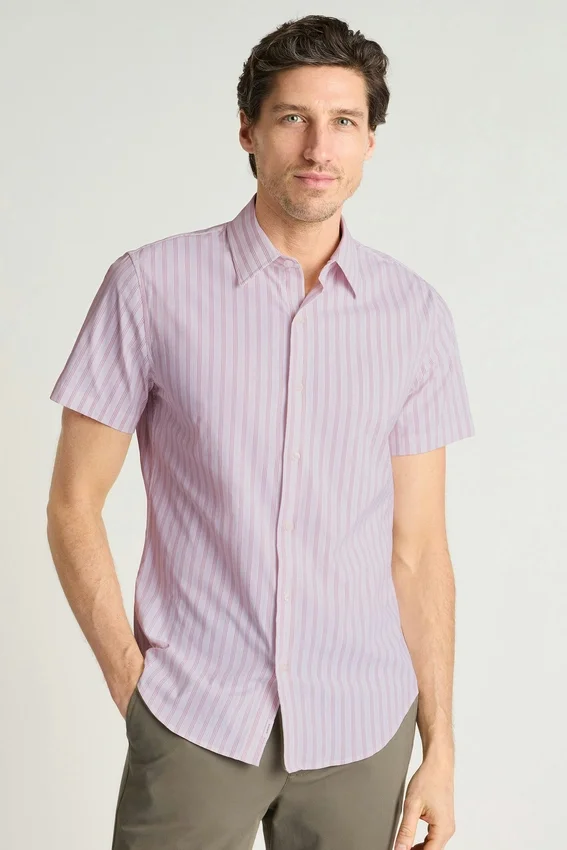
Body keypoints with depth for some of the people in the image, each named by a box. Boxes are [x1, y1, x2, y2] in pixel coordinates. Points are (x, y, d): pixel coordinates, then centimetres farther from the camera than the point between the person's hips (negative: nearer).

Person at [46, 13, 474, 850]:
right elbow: (74, 504, 0)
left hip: (363, 731, 2)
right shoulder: (151, 287, -6)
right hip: (194, 722, -2)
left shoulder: (416, 313, 1)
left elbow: (419, 546, 3)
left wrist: (440, 747, 2)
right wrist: (128, 678, -5)